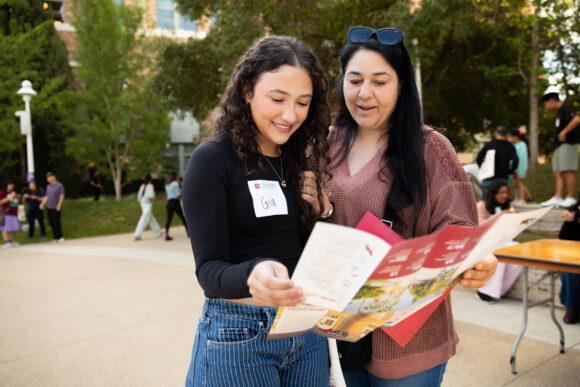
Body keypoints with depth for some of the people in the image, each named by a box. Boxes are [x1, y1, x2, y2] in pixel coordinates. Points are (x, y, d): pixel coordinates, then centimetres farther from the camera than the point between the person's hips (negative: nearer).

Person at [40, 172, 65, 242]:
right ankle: (55, 237, 15)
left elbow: (62, 196, -9)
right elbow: (46, 196, 22)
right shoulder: (48, 186, 17)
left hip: (56, 208, -7)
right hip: (49, 207, 7)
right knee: (51, 222, 7)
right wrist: (42, 204, 11)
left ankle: (59, 237, -2)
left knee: (56, 222, -8)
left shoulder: (59, 185, -4)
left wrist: (59, 205, -17)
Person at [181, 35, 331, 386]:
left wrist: (318, 210, -6)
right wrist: (251, 277, -37)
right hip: (238, 333, -5)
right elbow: (209, 268, -16)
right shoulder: (212, 160, -11)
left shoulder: (302, 163, 6)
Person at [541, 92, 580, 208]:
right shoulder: (560, 111, 20)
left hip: (568, 144, -10)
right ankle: (558, 198, 6)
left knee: (567, 171, -9)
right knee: (558, 172, 6)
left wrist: (563, 132, -22)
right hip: (560, 146, 10)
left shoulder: (566, 108, -10)